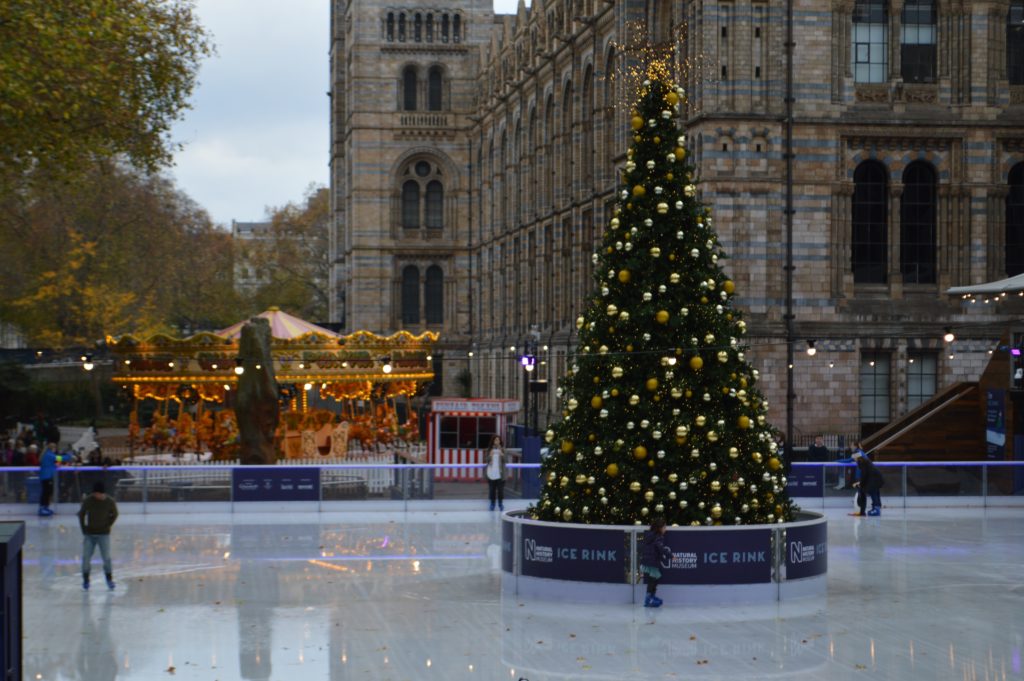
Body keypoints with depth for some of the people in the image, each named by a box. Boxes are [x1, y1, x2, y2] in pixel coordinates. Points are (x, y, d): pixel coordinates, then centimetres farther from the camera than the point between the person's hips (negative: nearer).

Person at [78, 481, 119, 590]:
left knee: (106, 557, -6)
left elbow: (114, 515, 8)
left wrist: (107, 526, 0)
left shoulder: (110, 502, -8)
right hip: (89, 534, 1)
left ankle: (109, 579, 8)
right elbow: (81, 514, 7)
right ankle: (85, 580, 13)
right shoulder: (87, 501, -7)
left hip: (103, 534, -1)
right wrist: (83, 528, 2)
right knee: (86, 557, -1)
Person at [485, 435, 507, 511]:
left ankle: (500, 503, 10)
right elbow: (487, 460, 0)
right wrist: (490, 456, -19)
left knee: (500, 489, 1)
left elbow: (506, 461, -3)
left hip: (500, 473, -1)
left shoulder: (502, 450, 0)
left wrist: (502, 455, -20)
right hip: (491, 473, 1)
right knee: (492, 489, 4)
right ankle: (492, 503, 14)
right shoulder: (490, 450, 3)